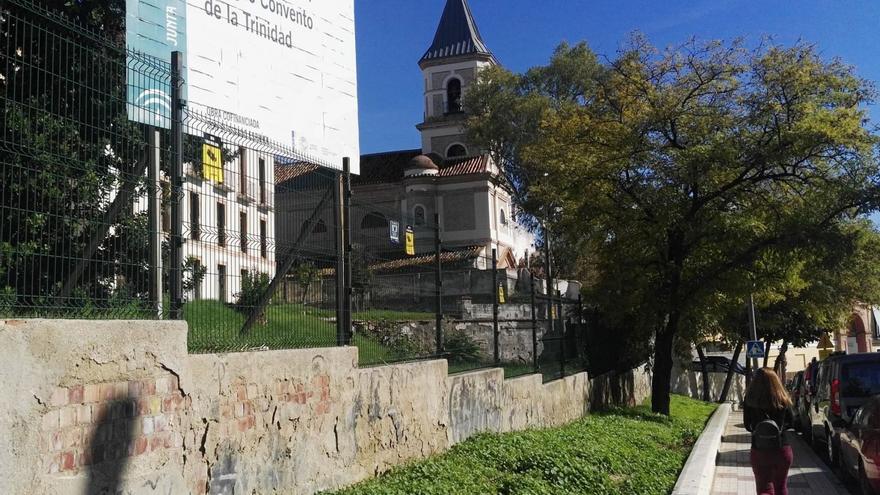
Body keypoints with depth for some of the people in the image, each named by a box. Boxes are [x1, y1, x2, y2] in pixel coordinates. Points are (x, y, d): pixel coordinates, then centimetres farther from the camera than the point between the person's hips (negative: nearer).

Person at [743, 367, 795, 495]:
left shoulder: (750, 401, -11)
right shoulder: (783, 401, -7)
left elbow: (747, 426, 1)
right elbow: (791, 422, 9)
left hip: (759, 451, -2)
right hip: (783, 449, 2)